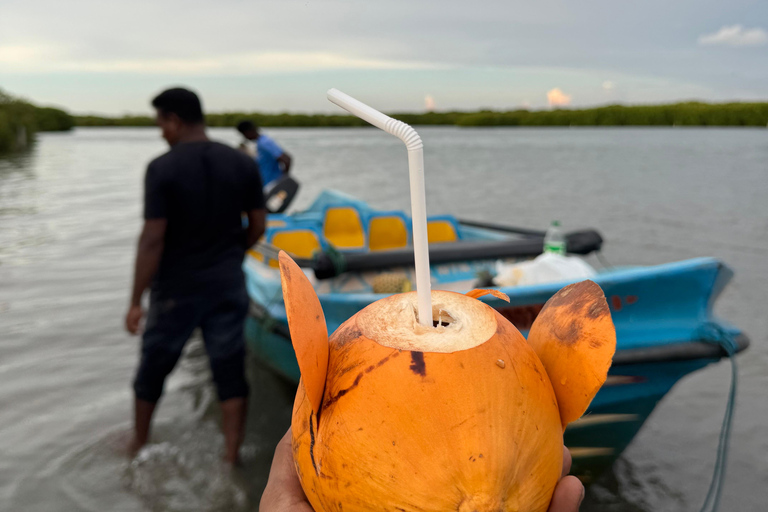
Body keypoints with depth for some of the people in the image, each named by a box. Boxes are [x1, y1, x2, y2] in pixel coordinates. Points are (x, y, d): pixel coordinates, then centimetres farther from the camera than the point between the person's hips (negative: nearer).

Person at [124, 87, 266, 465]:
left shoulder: (162, 169, -14)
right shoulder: (243, 164, -2)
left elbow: (153, 239, -16)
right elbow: (257, 226, 4)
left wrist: (136, 302, -9)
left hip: (176, 289, -2)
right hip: (228, 285, 3)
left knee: (153, 369, 18)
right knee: (229, 372, 9)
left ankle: (138, 446, 39)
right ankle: (230, 459, 16)